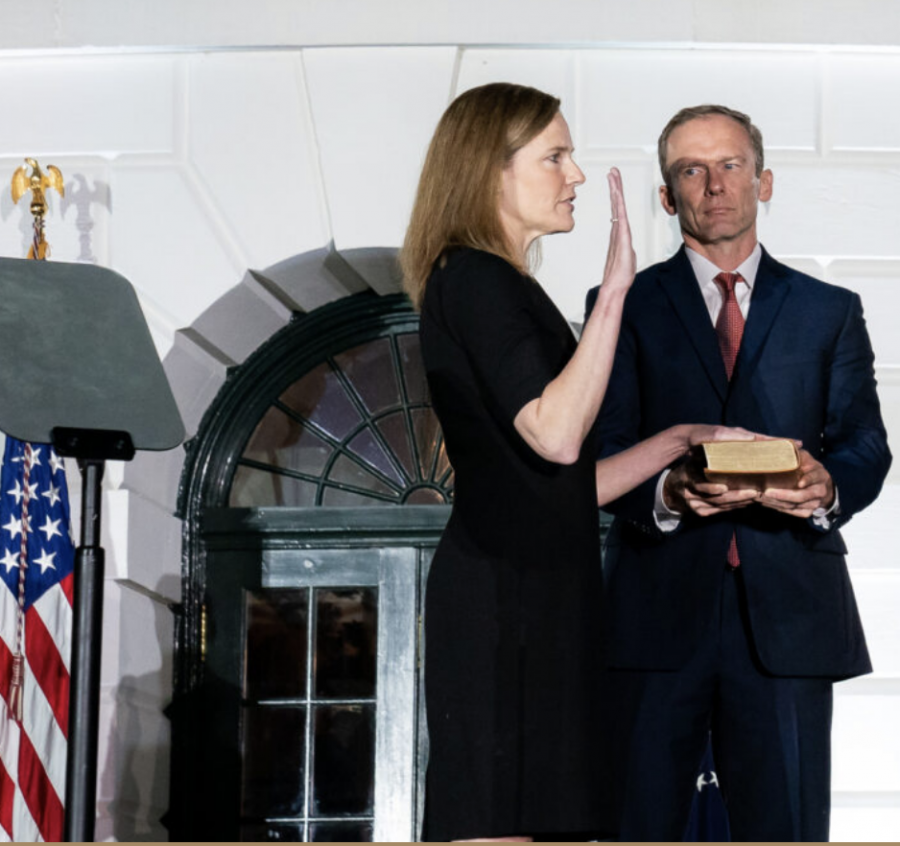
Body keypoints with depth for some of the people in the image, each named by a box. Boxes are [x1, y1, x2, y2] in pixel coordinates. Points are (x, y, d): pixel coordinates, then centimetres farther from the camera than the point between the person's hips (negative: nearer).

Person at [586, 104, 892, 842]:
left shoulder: (829, 312, 16)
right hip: (659, 609, -1)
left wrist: (829, 488, -17)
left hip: (788, 612, 1)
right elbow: (600, 452, 1)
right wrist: (665, 493, -20)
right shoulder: (624, 308, 10)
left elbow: (866, 444, 7)